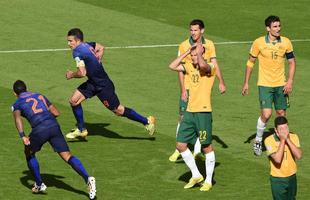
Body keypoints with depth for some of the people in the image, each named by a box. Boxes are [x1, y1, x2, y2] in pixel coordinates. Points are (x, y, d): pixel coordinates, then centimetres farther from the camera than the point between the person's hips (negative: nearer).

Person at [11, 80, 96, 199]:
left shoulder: (17, 103, 17)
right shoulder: (40, 96, 29)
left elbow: (17, 117, -5)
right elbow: (56, 113, 24)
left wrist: (22, 136, -16)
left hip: (39, 129, -3)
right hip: (54, 125, 3)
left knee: (29, 154, 25)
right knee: (67, 156, -1)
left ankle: (39, 185, 25)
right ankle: (87, 178, -22)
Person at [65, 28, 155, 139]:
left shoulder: (78, 52, -24)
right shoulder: (87, 45, 2)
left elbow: (82, 73, -32)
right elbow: (101, 48, 22)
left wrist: (71, 75, -12)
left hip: (103, 86, -9)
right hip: (93, 82, 9)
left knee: (118, 110, 4)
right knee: (73, 100, 5)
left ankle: (147, 121, 17)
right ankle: (81, 130, 19)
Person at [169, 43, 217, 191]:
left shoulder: (210, 68, -9)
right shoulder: (190, 67, 10)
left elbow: (202, 65, -32)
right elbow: (172, 66, 3)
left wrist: (199, 52, -14)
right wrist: (186, 52, 1)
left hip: (203, 112, -7)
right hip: (189, 112, 7)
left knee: (206, 146, 2)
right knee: (180, 145, 5)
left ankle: (208, 181, 13)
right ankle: (196, 175, 20)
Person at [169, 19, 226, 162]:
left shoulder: (209, 45, 1)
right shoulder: (184, 46, -6)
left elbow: (214, 64, 1)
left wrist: (221, 82, -12)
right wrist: (183, 90, -11)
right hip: (188, 87, -2)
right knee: (183, 118, -1)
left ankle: (197, 151, 11)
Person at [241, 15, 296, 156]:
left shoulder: (286, 43, -3)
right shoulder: (259, 43, -9)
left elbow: (292, 62, 7)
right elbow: (250, 62, 3)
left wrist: (290, 81, -4)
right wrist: (246, 83, 2)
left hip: (281, 85, 3)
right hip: (265, 85, -3)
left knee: (281, 114, 6)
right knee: (266, 114, -14)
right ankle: (258, 141, 8)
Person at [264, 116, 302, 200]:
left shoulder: (294, 137, -7)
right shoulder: (269, 140, -19)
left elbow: (299, 156, -20)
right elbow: (277, 159, -29)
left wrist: (288, 139, -25)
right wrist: (282, 140, -27)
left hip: (292, 177, 4)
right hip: (277, 179, -4)